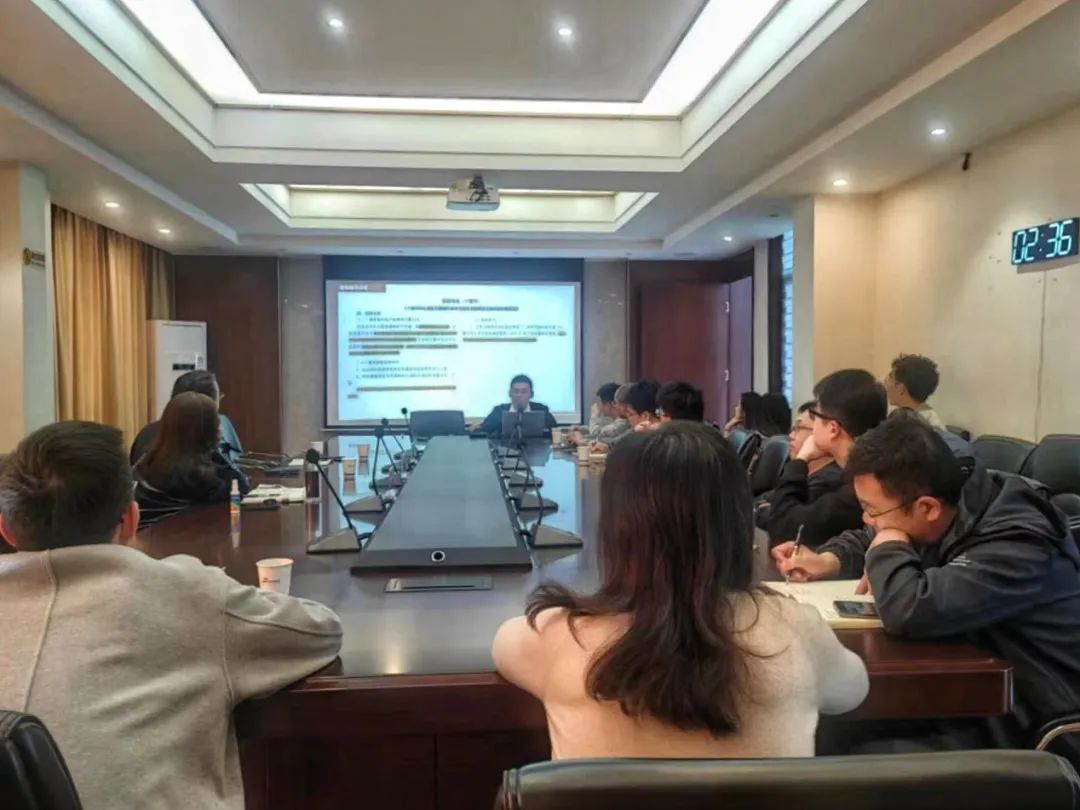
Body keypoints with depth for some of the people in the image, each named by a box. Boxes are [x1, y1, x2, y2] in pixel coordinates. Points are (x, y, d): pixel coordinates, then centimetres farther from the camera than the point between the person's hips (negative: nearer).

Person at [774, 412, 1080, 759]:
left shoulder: (1016, 544, -31)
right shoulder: (935, 520, -4)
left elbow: (910, 611, -44)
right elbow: (865, 540, 16)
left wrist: (887, 547, -23)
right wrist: (825, 561, -6)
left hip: (1037, 724, -7)